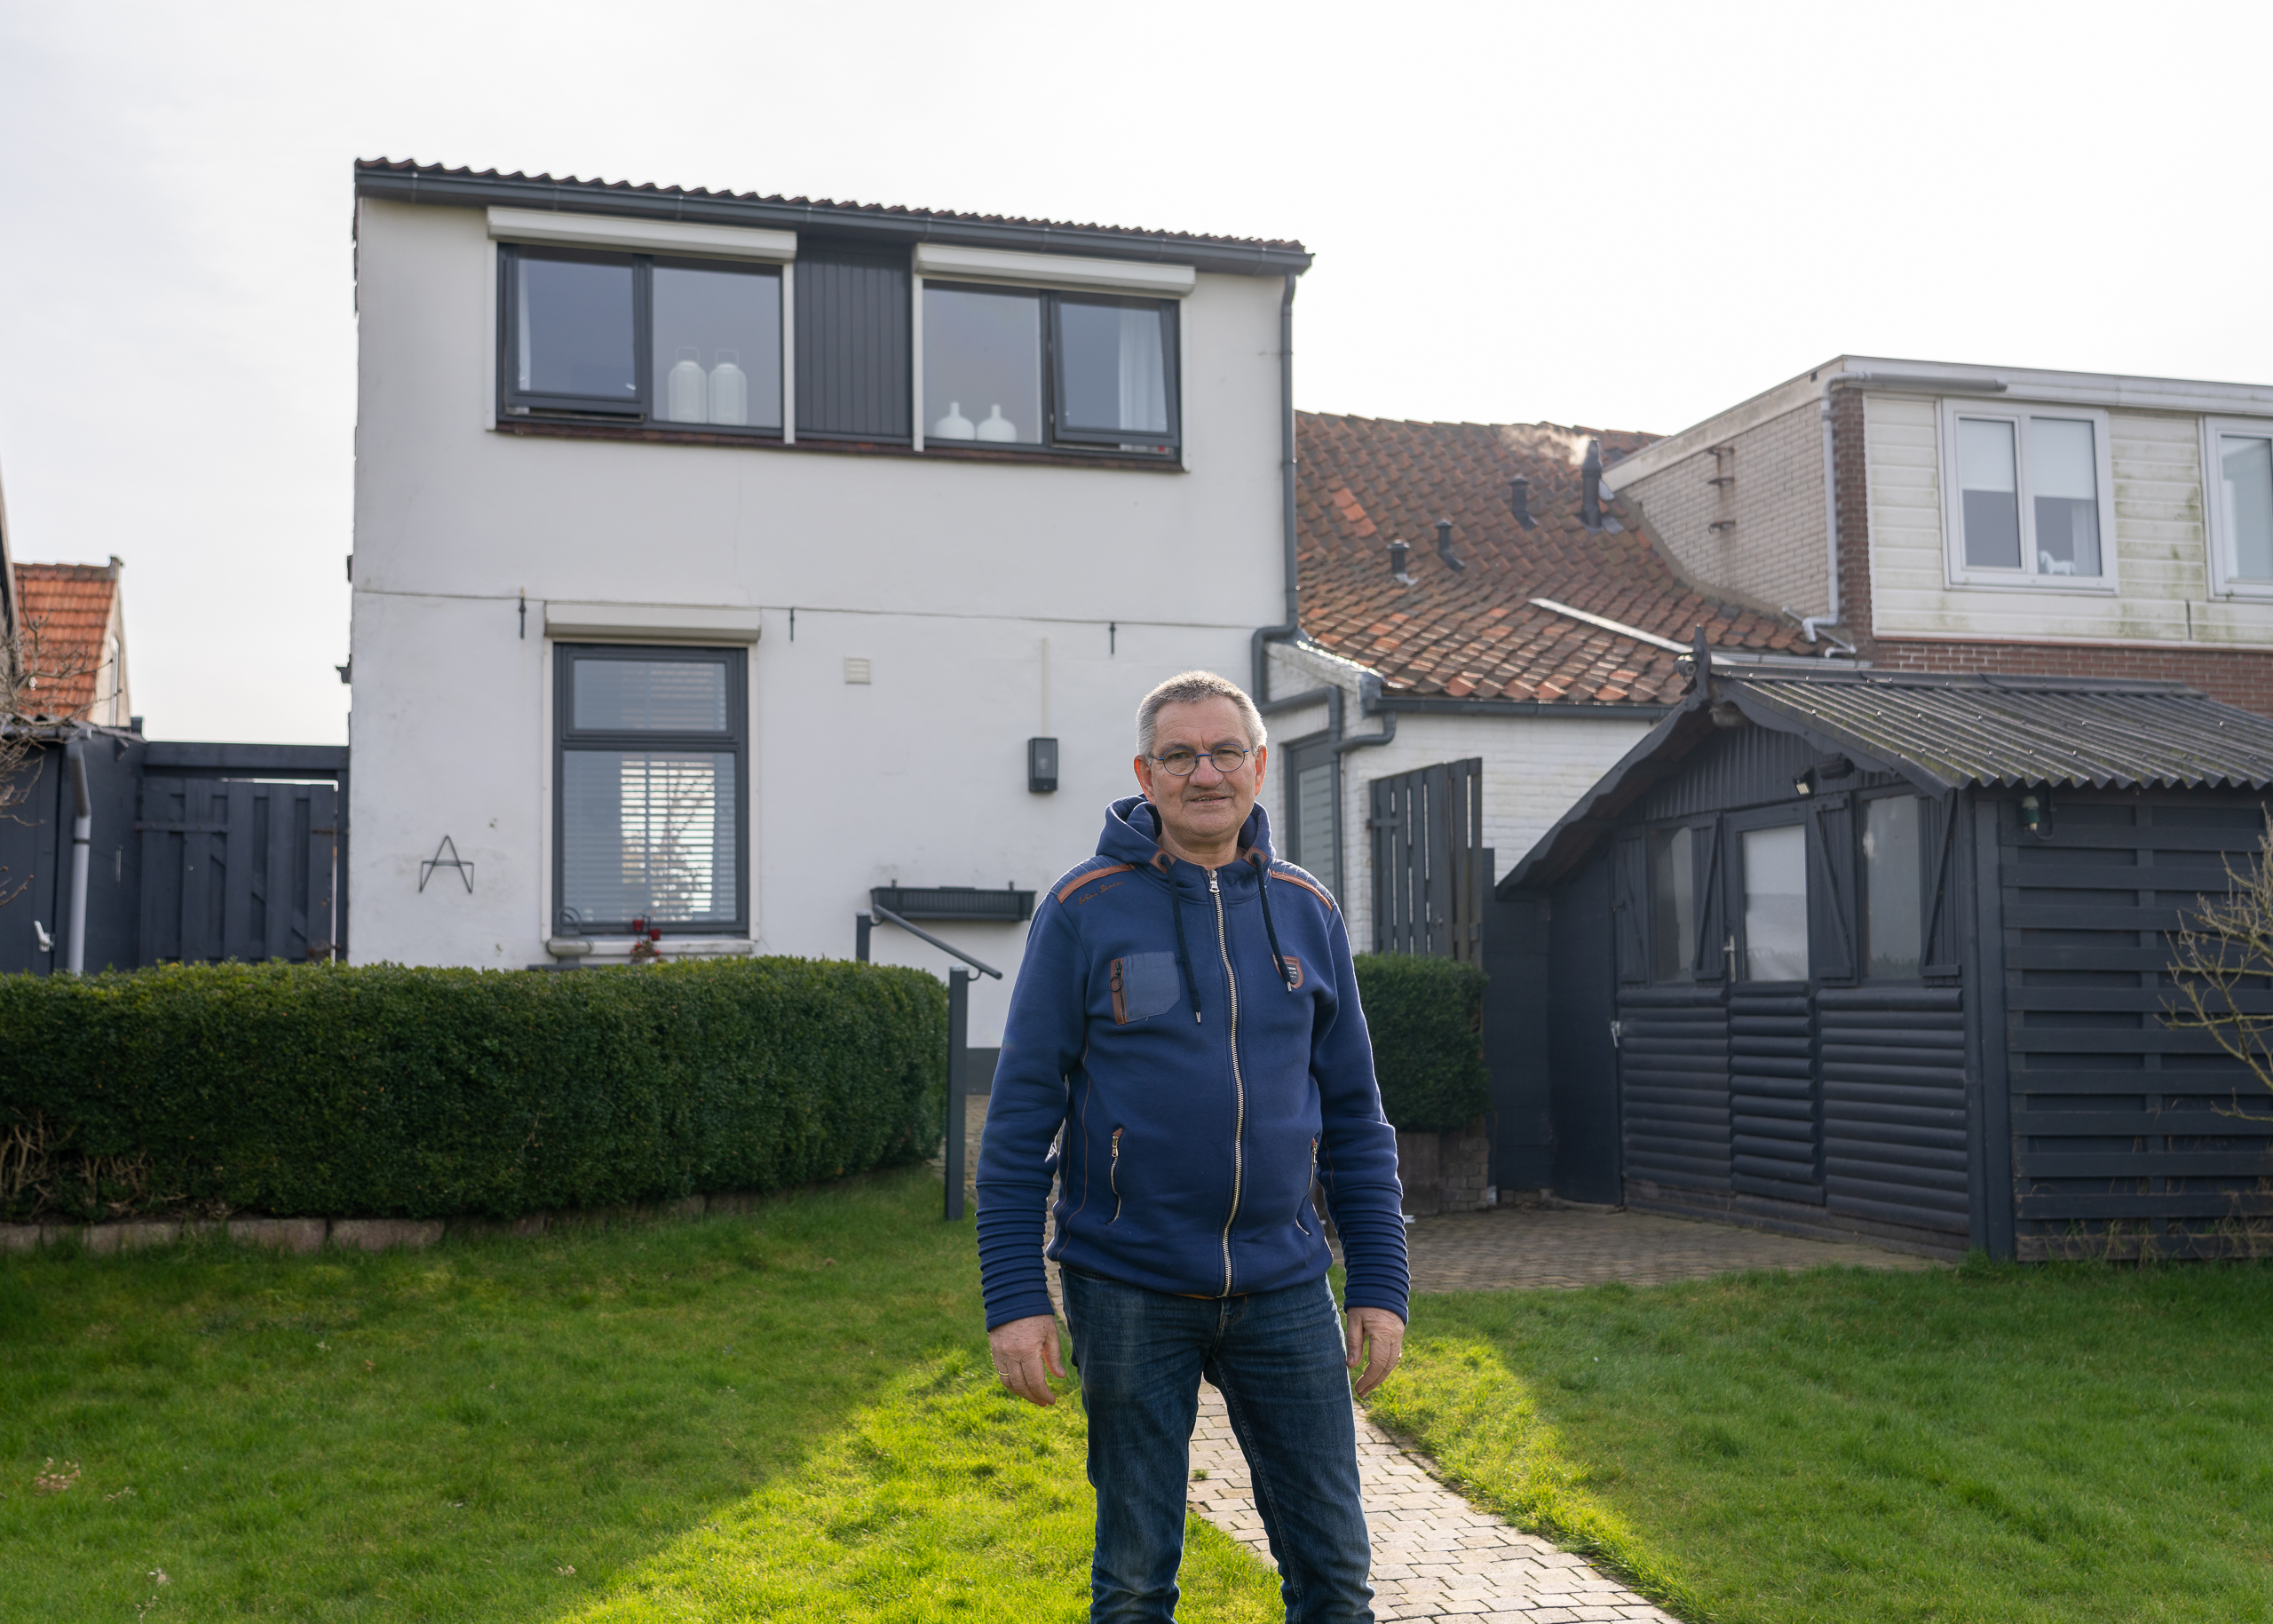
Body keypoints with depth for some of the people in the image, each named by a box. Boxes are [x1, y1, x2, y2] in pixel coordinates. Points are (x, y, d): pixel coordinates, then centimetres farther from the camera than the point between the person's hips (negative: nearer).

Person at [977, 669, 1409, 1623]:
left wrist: (1380, 1284, 4)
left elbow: (1354, 1115, 9)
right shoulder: (1084, 912, -4)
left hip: (1284, 1289, 3)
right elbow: (1022, 1113, -5)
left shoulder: (1307, 915, 6)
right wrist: (1014, 1295, -10)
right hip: (1129, 1289, -2)